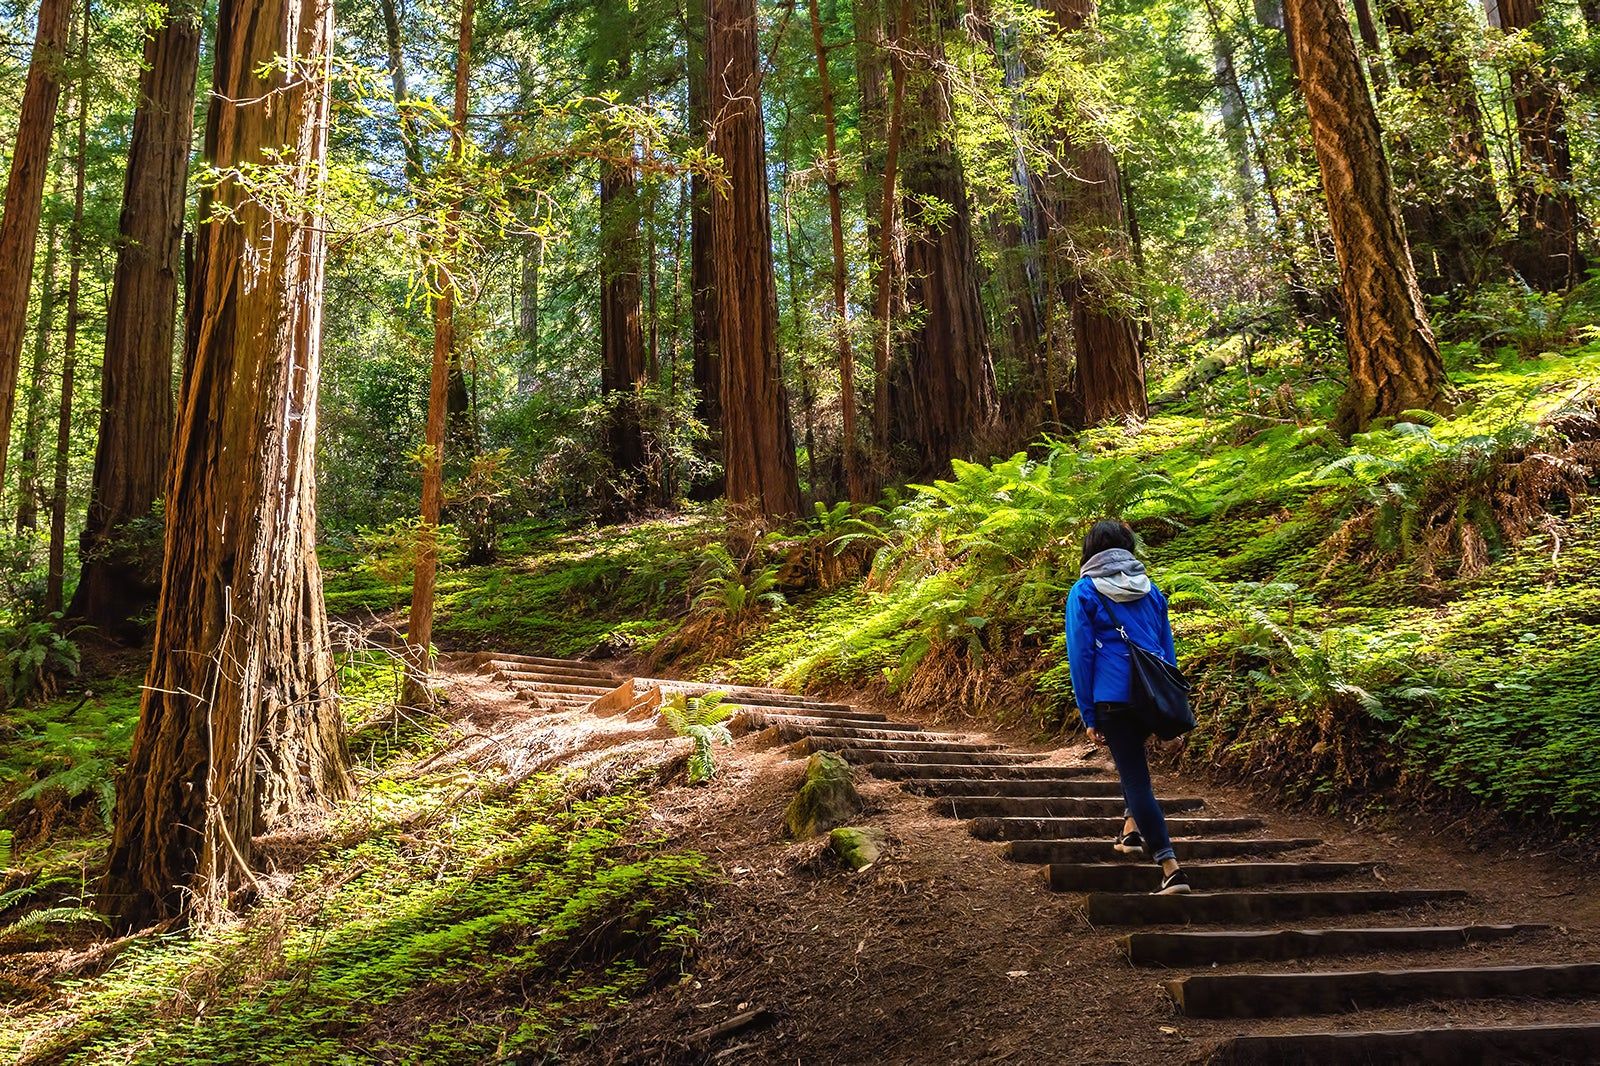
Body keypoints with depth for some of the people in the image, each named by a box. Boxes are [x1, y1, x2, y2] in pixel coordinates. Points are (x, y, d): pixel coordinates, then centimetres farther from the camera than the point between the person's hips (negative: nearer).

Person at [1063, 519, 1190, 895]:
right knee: (1133, 758, 31)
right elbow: (1168, 647, 15)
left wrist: (1088, 716, 1)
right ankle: (1132, 829, 30)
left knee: (1136, 777, -1)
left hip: (1114, 697, -5)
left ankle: (1171, 868, -7)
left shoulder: (1084, 592, -1)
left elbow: (1080, 656, -4)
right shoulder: (1150, 589, 12)